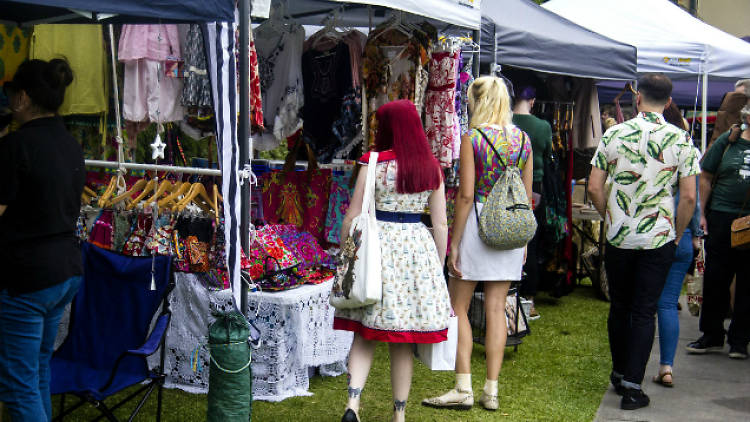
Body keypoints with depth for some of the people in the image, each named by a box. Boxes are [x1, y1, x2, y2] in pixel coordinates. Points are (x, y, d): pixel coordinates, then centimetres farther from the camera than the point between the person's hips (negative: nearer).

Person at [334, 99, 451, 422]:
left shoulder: (373, 162, -5)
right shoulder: (432, 167, 3)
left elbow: (352, 216, -5)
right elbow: (441, 223, 4)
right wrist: (439, 267, 13)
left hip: (376, 243, -2)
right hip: (417, 248, 2)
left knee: (364, 335, 9)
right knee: (402, 343, 10)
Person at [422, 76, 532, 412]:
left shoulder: (473, 138, -10)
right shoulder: (523, 139, 6)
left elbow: (466, 195, -13)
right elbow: (527, 196, 9)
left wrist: (454, 244, -8)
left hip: (477, 223, -5)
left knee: (458, 307, 6)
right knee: (496, 308, 8)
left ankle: (463, 389, 4)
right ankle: (491, 391, 11)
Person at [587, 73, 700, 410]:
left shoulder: (614, 135, -3)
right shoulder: (680, 139, -6)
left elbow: (594, 187, -2)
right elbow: (689, 196, -7)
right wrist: (678, 234, 6)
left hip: (618, 238, 2)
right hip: (658, 239, -1)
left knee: (619, 308, 15)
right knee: (644, 312, 3)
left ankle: (619, 373, 28)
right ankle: (632, 385, 0)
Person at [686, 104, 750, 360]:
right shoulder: (727, 141, 6)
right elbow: (706, 178, 8)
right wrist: (701, 214, 2)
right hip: (722, 218, 1)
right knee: (715, 278, 6)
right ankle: (712, 336, 18)